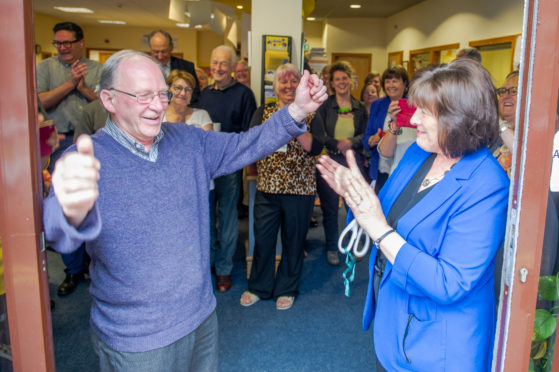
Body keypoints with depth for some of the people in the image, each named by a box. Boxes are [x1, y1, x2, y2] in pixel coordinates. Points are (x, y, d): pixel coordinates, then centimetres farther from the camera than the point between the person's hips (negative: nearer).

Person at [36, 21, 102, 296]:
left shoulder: (96, 69, 9)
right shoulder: (46, 67, 8)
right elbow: (40, 102, -5)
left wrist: (84, 88, -11)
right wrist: (70, 83, -9)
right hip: (61, 144, 0)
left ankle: (93, 260, 24)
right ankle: (74, 270, 16)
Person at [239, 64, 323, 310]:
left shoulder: (310, 114, 4)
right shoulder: (264, 112, 8)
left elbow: (315, 147, -9)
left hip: (300, 189, -1)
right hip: (267, 188, 1)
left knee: (294, 240, 10)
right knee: (262, 239, 6)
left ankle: (287, 289, 28)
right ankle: (259, 287, 27)